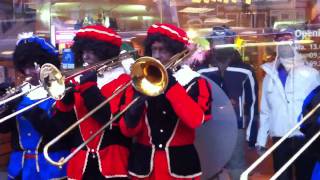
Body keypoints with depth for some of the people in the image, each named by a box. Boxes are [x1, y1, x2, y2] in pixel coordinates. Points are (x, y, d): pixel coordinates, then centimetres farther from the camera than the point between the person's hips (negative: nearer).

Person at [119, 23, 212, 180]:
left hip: (180, 167, -2)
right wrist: (134, 109, -22)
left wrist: (171, 84, -19)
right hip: (143, 166, 2)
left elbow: (196, 119, -20)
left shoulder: (196, 83, -1)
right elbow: (127, 130, -2)